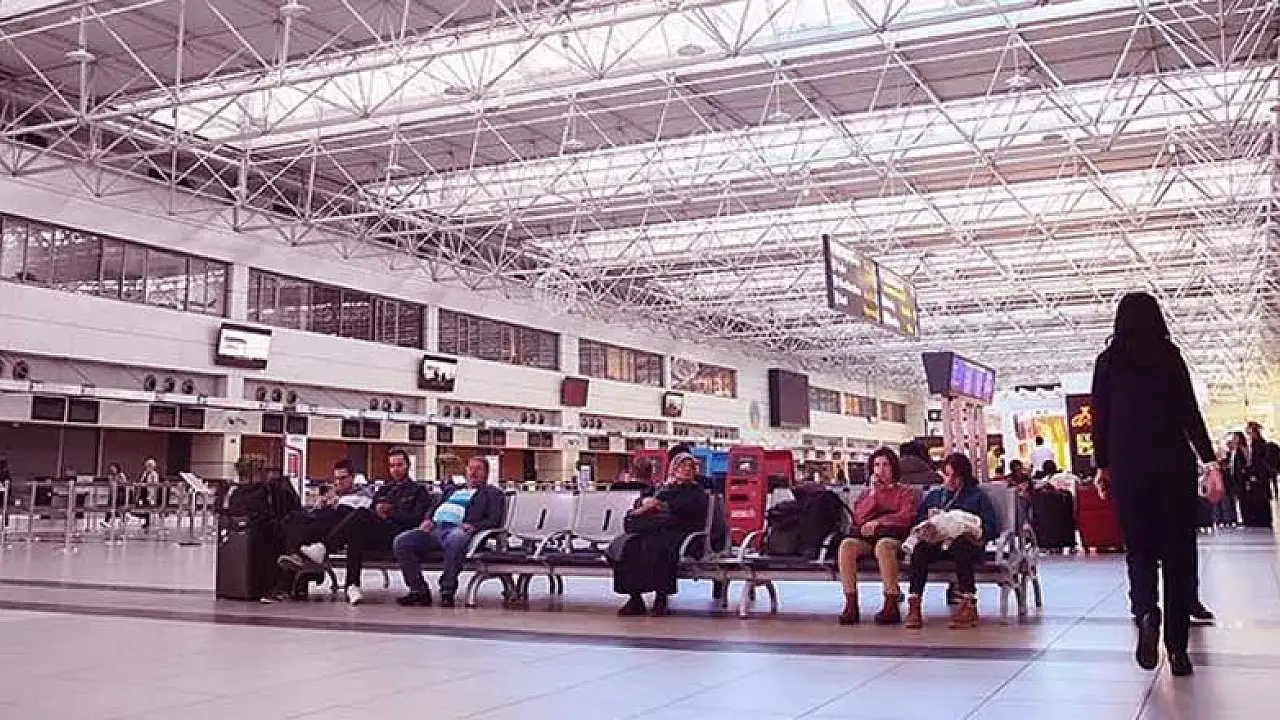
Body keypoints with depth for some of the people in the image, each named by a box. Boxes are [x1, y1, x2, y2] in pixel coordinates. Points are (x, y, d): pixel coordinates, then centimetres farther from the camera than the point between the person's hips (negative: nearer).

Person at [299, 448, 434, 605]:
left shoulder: (418, 490, 19)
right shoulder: (384, 490, 36)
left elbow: (416, 519, 3)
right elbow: (372, 511, 26)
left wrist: (390, 511, 0)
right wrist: (377, 511, 3)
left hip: (397, 536, -5)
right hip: (375, 536, 5)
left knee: (361, 514, -30)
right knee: (357, 532, -33)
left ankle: (324, 548, -36)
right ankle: (352, 585, -40)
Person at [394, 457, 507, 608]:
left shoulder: (493, 492, 19)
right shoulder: (453, 490, 37)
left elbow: (494, 520, 4)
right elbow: (434, 507, 31)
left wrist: (474, 526, -14)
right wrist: (428, 520, 8)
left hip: (458, 530, -6)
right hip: (435, 527, 6)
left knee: (455, 539, -42)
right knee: (401, 541, -18)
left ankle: (447, 592, -32)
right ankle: (418, 590, -15)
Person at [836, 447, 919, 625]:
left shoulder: (906, 492, 19)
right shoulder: (866, 493, 29)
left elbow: (906, 517, 0)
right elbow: (859, 518, 11)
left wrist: (877, 522, -7)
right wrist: (873, 493, 5)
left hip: (894, 534, -3)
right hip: (866, 537, 4)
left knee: (883, 545, -40)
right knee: (846, 545, -31)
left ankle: (892, 605, -39)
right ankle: (851, 605, -34)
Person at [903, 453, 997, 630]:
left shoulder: (977, 496, 24)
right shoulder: (933, 495, 34)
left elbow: (990, 526, 10)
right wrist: (929, 518, 5)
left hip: (966, 543, -2)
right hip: (935, 542, 2)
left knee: (960, 548, -40)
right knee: (919, 548, -34)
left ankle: (968, 605, -43)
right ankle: (914, 606, -41)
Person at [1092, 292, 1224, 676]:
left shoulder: (1108, 361, 4)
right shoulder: (1170, 357, 3)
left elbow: (1101, 418, 3)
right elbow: (1189, 413, -4)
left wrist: (1103, 466, 11)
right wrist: (1210, 462, -6)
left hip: (1128, 467, 0)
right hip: (1174, 463, 0)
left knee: (1139, 547, 10)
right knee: (1178, 551, 5)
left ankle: (1146, 612, -18)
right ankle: (1177, 646, 4)